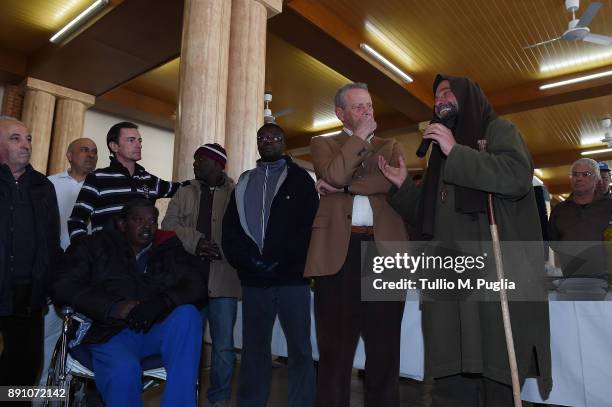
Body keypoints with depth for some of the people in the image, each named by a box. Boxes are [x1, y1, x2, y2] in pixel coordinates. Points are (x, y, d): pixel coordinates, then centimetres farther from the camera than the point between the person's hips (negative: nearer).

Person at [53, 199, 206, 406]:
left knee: (188, 314, -28)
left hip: (159, 332, 2)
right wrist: (114, 308, -13)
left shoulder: (170, 250, 17)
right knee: (124, 368, -33)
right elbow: (63, 287, 2)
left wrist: (161, 302, -16)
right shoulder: (96, 246, 14)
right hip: (111, 332, -2)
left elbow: (198, 286, 4)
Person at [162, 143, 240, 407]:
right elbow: (169, 224, 4)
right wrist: (195, 241, -12)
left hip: (224, 280, -2)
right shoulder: (185, 193, 15)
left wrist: (223, 250, -18)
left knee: (224, 345, 5)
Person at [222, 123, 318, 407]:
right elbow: (230, 228, 9)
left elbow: (309, 226, -3)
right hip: (253, 280, 3)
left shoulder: (299, 179, 7)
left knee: (300, 349, 3)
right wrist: (247, 262, -6)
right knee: (254, 349, 11)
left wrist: (281, 263, -12)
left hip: (291, 278, -3)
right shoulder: (244, 182, 16)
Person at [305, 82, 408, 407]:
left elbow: (395, 181, -3)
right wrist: (360, 136, 0)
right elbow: (336, 175, -9)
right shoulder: (323, 145, 13)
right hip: (339, 250, -1)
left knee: (384, 347, 10)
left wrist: (343, 187, -6)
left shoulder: (390, 147, 18)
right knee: (335, 347, 7)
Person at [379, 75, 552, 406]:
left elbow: (518, 176, -12)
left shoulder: (498, 130, 10)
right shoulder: (441, 151, 27)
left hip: (498, 274, -5)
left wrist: (457, 152, -13)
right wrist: (402, 185, 13)